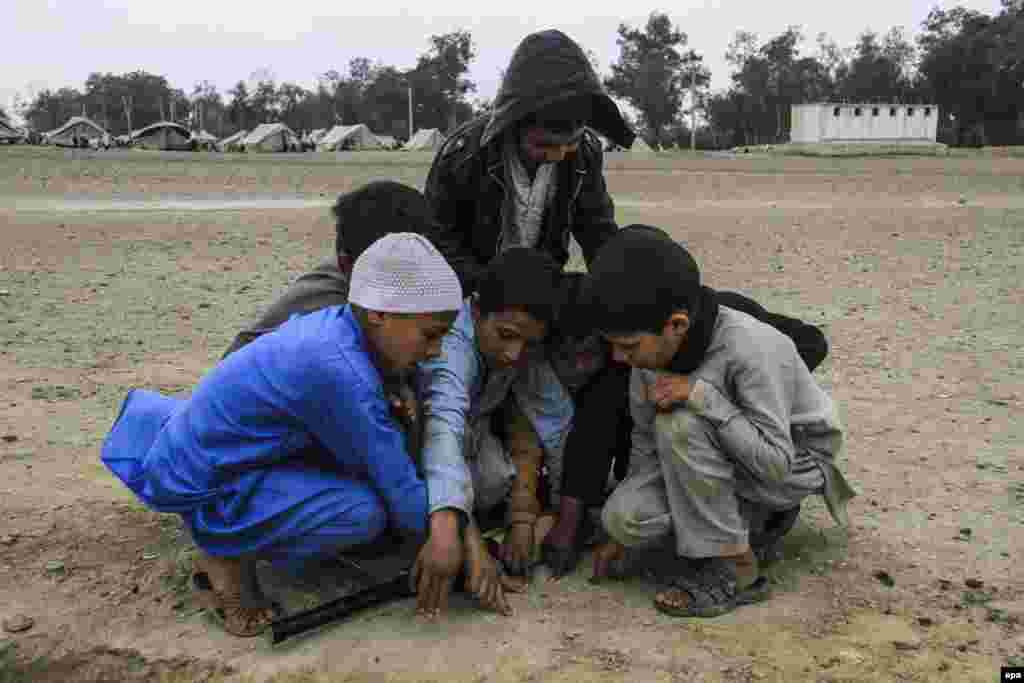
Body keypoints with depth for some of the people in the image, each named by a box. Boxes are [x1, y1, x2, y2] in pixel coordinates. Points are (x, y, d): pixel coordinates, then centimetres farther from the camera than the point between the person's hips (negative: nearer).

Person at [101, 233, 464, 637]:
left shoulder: (334, 324, -7)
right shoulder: (336, 369, -30)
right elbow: (397, 487, -23)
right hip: (204, 490, -9)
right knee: (364, 511, -24)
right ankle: (223, 558, -4)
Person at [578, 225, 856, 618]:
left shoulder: (751, 348, -33)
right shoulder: (653, 347, -14)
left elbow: (776, 462, -30)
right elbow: (647, 442, -2)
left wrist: (702, 395, -37)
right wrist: (627, 537, 1)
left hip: (795, 462, -5)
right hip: (730, 457, 6)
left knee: (681, 424, -33)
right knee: (621, 515, -18)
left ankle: (734, 567, -15)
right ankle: (752, 521, 5)